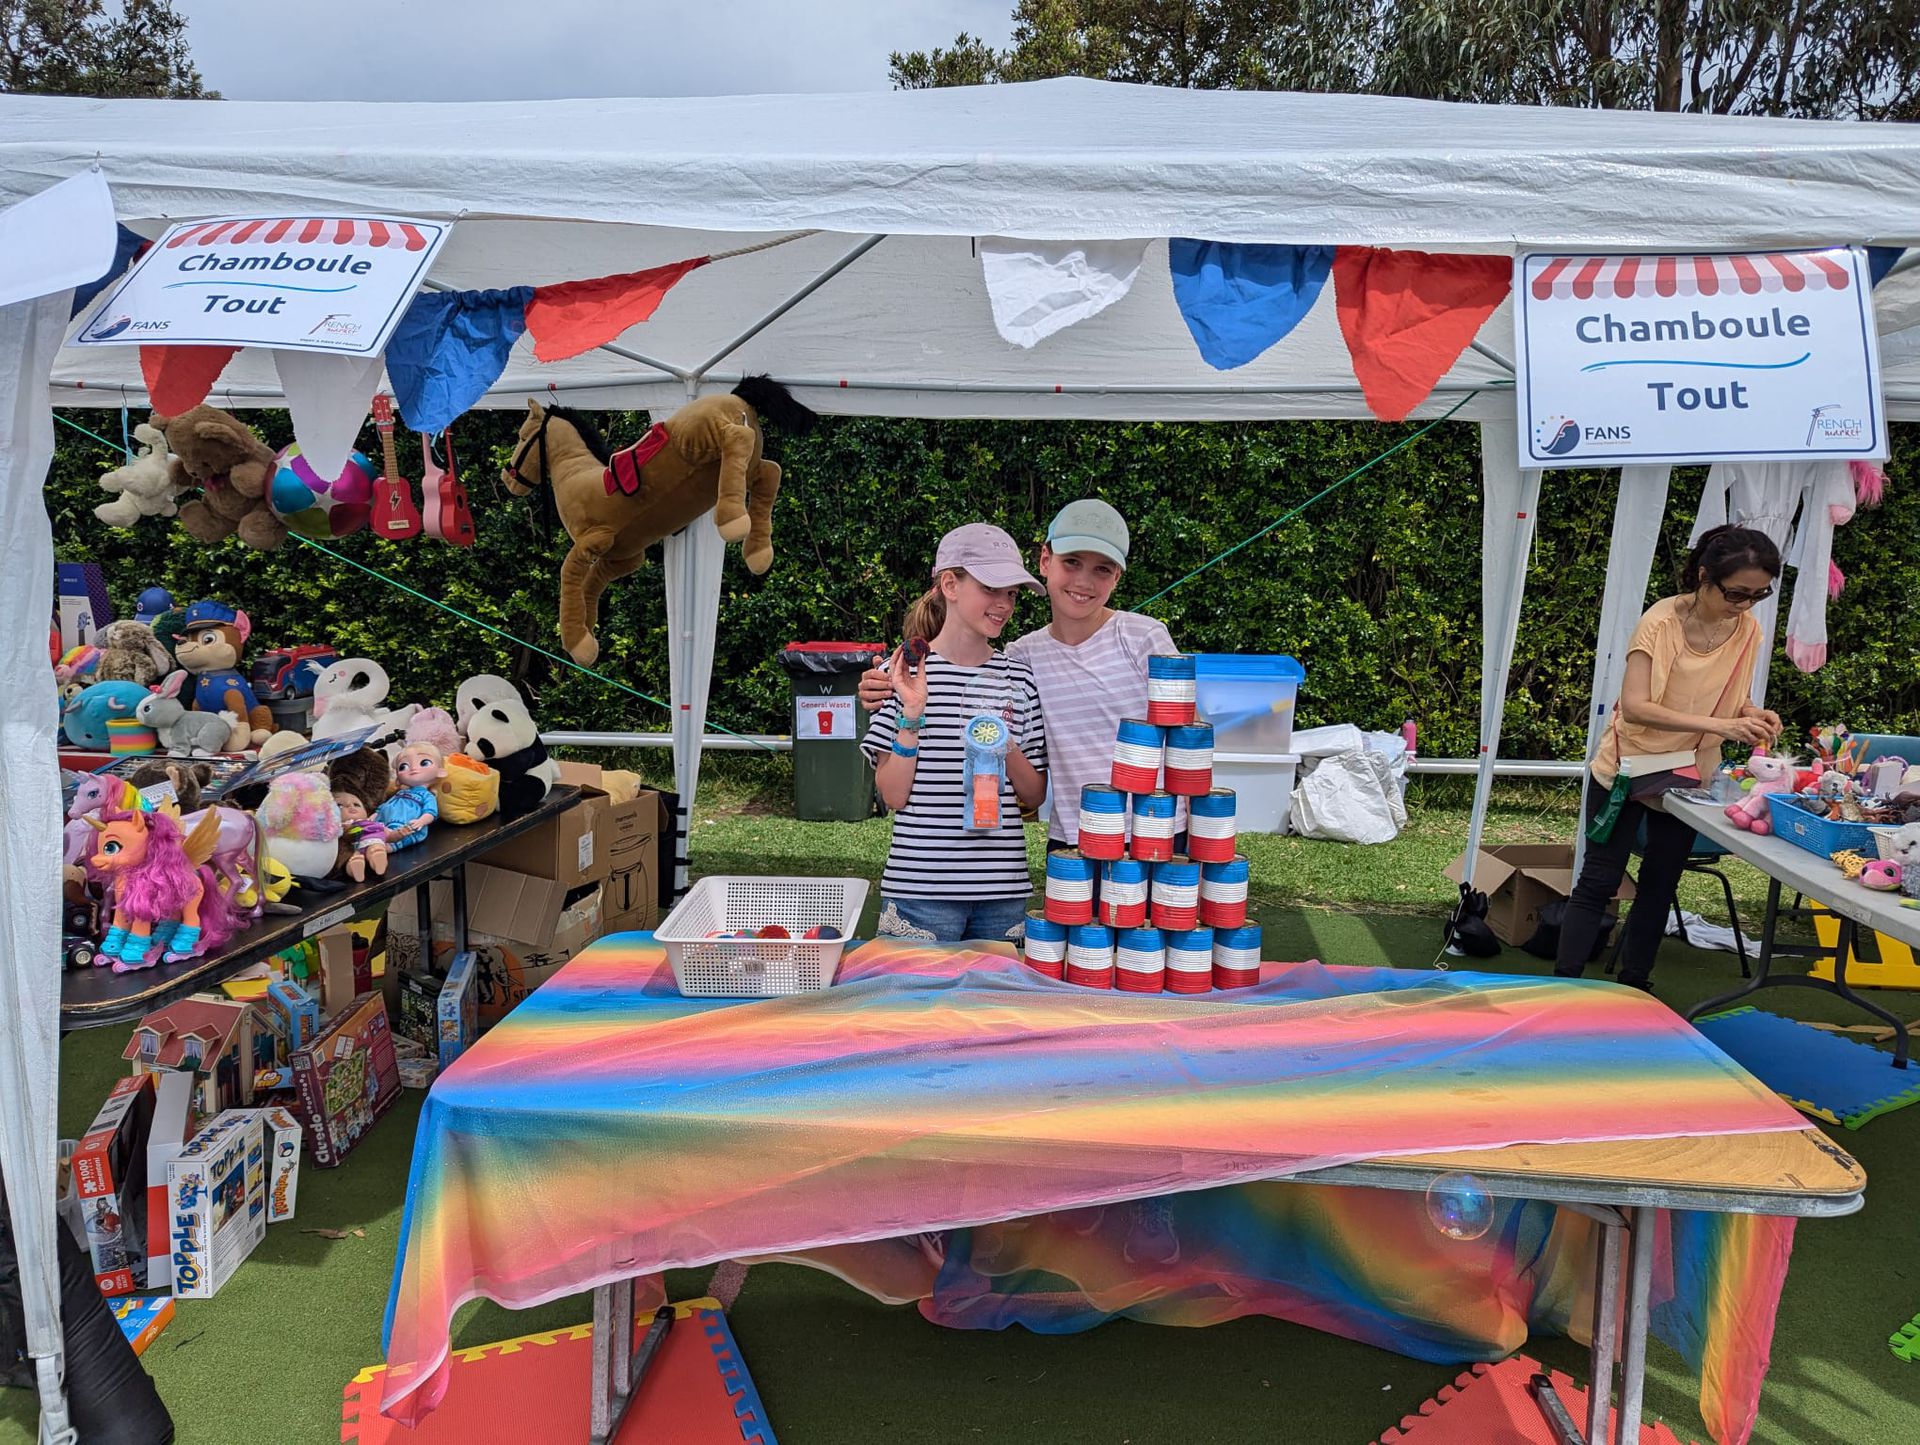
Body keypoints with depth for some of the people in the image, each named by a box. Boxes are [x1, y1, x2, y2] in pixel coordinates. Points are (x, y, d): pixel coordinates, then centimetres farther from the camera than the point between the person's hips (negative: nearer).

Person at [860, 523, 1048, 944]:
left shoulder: (1019, 678, 6)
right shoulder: (905, 673, -3)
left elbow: (1035, 795, 9)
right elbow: (893, 795, -5)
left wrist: (1006, 749, -9)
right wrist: (911, 715, -16)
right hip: (921, 887, -3)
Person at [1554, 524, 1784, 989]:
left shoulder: (1748, 630, -6)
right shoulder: (1661, 621, -22)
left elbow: (1732, 697, 9)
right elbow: (1634, 707, -28)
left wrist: (1751, 715, -14)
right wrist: (1718, 725, -35)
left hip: (1689, 775, 5)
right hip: (1629, 770, -5)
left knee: (1660, 885, 14)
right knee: (1599, 882, -1)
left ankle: (1634, 984, 27)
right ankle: (1564, 983, 7)